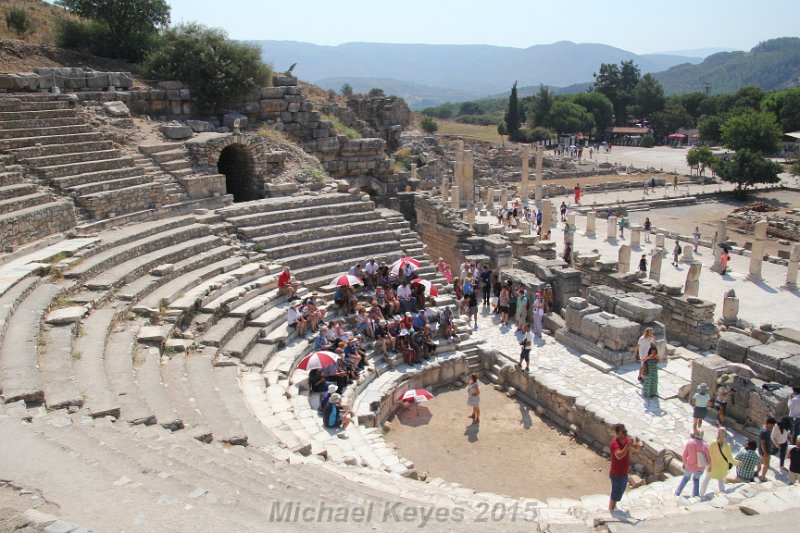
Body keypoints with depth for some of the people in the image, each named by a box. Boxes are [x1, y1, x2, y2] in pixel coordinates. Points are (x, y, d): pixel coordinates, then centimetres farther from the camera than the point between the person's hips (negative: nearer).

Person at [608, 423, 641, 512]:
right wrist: (628, 445, -46)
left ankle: (613, 507, 45)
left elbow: (636, 450, 3)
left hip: (624, 473, 9)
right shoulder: (614, 443, -27)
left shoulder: (626, 440, -2)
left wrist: (637, 443, -18)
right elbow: (619, 456, -43)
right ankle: (611, 511, 25)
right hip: (617, 474, -9)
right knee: (616, 494, 7)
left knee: (620, 492, 26)